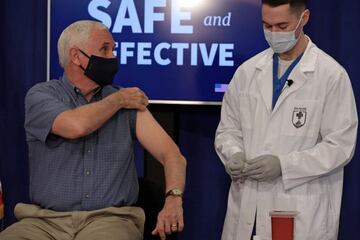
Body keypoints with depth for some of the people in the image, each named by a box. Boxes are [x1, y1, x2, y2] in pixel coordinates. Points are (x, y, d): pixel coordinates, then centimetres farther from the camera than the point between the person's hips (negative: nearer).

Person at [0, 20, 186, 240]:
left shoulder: (128, 102, 10)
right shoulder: (41, 95, 4)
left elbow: (172, 154, 2)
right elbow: (76, 126, -17)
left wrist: (174, 198, -18)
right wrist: (118, 100, 0)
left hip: (110, 219, 1)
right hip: (47, 220, -1)